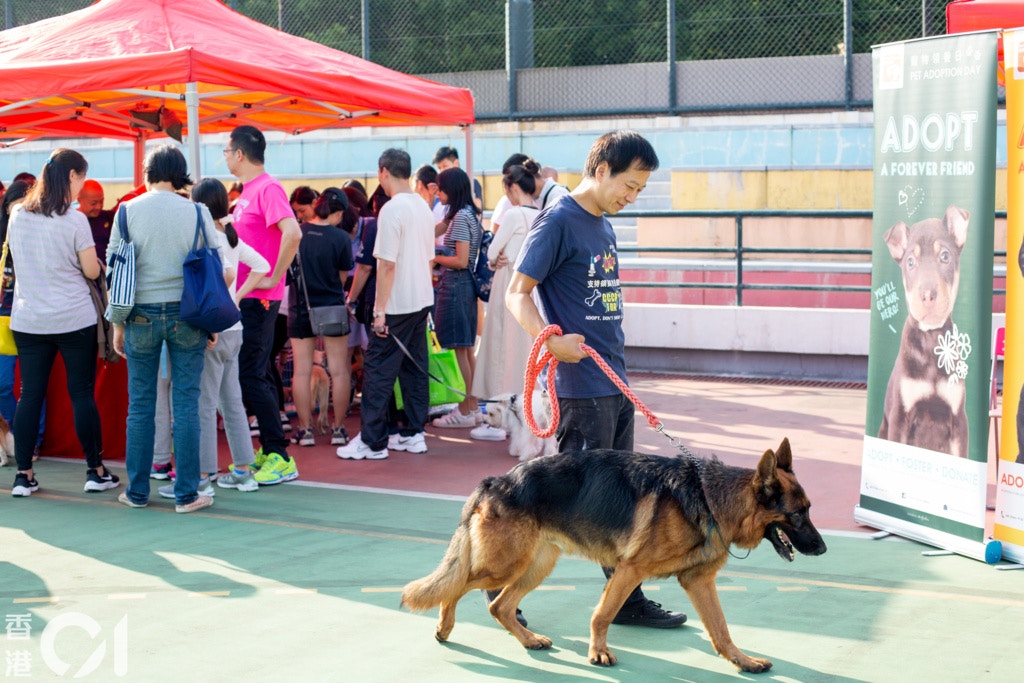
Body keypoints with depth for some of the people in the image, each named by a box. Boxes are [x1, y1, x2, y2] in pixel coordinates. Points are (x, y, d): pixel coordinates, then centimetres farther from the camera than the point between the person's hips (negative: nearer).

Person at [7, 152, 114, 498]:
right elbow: (91, 271, -8)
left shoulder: (17, 215, 3)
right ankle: (96, 471, 10)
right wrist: (97, 260, 12)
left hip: (28, 321, 4)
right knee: (82, 393, 4)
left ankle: (23, 475, 7)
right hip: (74, 319, -4)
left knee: (30, 395, 6)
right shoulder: (74, 220, -12)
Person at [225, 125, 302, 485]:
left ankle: (280, 457, -6)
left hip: (258, 299, -10)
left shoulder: (268, 189, -14)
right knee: (256, 375, 13)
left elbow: (292, 233, -28)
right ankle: (268, 450, 20)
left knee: (251, 376, -10)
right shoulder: (247, 191, 15)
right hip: (244, 297, 10)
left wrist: (273, 278, -23)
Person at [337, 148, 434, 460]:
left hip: (398, 305, -8)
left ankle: (372, 441, -2)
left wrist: (380, 309, -16)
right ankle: (414, 434, 16)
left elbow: (387, 264, -19)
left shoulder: (392, 210, -16)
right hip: (422, 300, 8)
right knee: (414, 367, 12)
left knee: (378, 370, -3)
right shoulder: (423, 207, 10)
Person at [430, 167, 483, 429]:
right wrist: (439, 256, 10)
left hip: (455, 286, -10)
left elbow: (461, 261, -19)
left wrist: (434, 257, -8)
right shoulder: (469, 214, 13)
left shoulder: (460, 217, -15)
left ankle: (464, 412, 0)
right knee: (467, 348, 13)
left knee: (459, 349, -4)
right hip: (465, 284, 10)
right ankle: (472, 406, 18)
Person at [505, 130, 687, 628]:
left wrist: (616, 368, 18)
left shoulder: (603, 225, 16)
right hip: (581, 386, -9)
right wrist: (549, 339, -31)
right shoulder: (558, 221, -11)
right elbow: (516, 293, -14)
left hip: (615, 382, 9)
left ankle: (626, 600, 20)